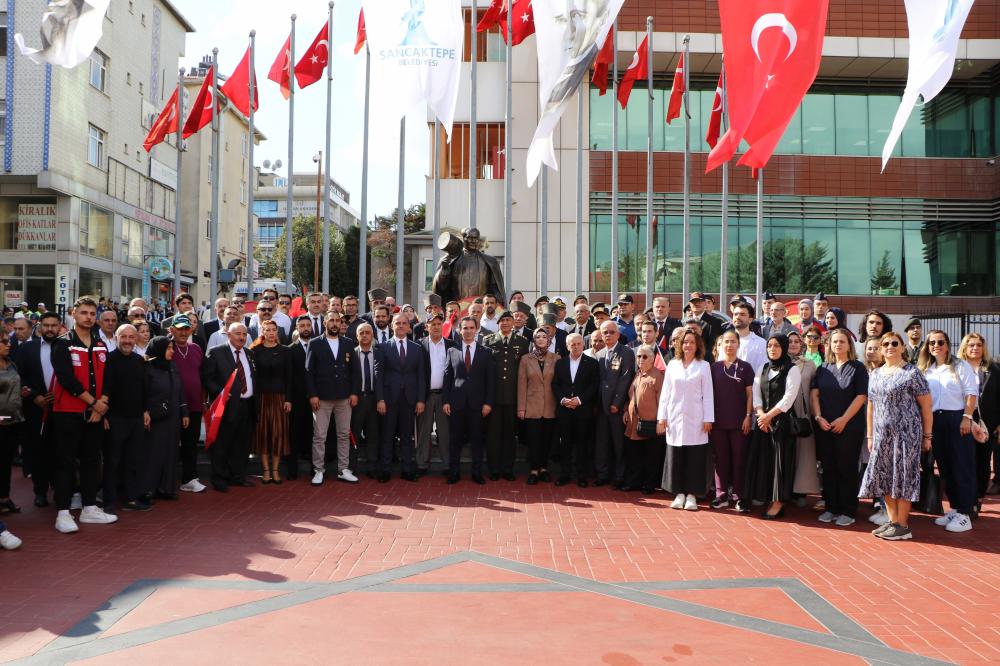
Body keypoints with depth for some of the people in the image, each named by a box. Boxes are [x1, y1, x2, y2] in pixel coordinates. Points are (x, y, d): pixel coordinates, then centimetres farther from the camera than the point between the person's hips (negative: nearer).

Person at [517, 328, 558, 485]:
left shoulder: (556, 359, 3)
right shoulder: (525, 359, 2)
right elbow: (522, 385, 1)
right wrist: (521, 407, -3)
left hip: (550, 407, 1)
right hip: (532, 407, -1)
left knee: (547, 439, 8)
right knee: (533, 439, -1)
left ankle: (544, 468, 21)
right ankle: (534, 470, 9)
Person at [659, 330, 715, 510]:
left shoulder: (704, 366, 3)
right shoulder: (672, 365, 8)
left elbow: (708, 394, 1)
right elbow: (665, 392, 9)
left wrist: (708, 419, -5)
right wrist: (662, 416, 4)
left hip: (695, 419, -2)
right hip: (675, 418, 2)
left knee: (695, 457, 0)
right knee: (676, 456, 3)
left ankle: (691, 495, 8)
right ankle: (679, 493, 12)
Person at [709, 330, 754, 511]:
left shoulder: (745, 367, 3)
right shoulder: (714, 367, 6)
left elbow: (750, 394, 2)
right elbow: (709, 393, 8)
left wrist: (748, 416, -6)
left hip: (739, 421, -1)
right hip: (718, 421, 2)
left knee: (739, 459, 2)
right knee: (721, 458, 6)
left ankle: (738, 496, 9)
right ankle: (722, 494, 14)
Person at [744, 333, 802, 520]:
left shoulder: (792, 369, -4)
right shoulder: (763, 369, 13)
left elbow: (788, 398, -12)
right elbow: (756, 394, 7)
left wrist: (769, 416, -12)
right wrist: (761, 415, -8)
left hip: (782, 421, -5)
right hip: (763, 421, 6)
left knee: (780, 460, -4)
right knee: (763, 459, 5)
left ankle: (778, 503, 4)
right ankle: (768, 499, 14)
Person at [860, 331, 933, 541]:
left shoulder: (912, 373, -3)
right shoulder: (875, 374, 13)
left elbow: (926, 406, -4)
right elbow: (871, 406, 16)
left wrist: (927, 436, -5)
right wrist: (870, 435, 14)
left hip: (906, 434, -6)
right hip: (882, 435, 6)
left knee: (903, 476, -2)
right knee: (885, 477, 8)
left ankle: (902, 525, 7)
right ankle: (892, 521, 19)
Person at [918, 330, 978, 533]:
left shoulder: (961, 366, 0)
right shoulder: (926, 370, 13)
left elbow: (971, 393, -7)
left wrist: (967, 417, -15)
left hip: (957, 419, -5)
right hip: (935, 421, 5)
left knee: (962, 466, -3)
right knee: (945, 466, 10)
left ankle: (965, 514, 2)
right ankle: (954, 509, 20)